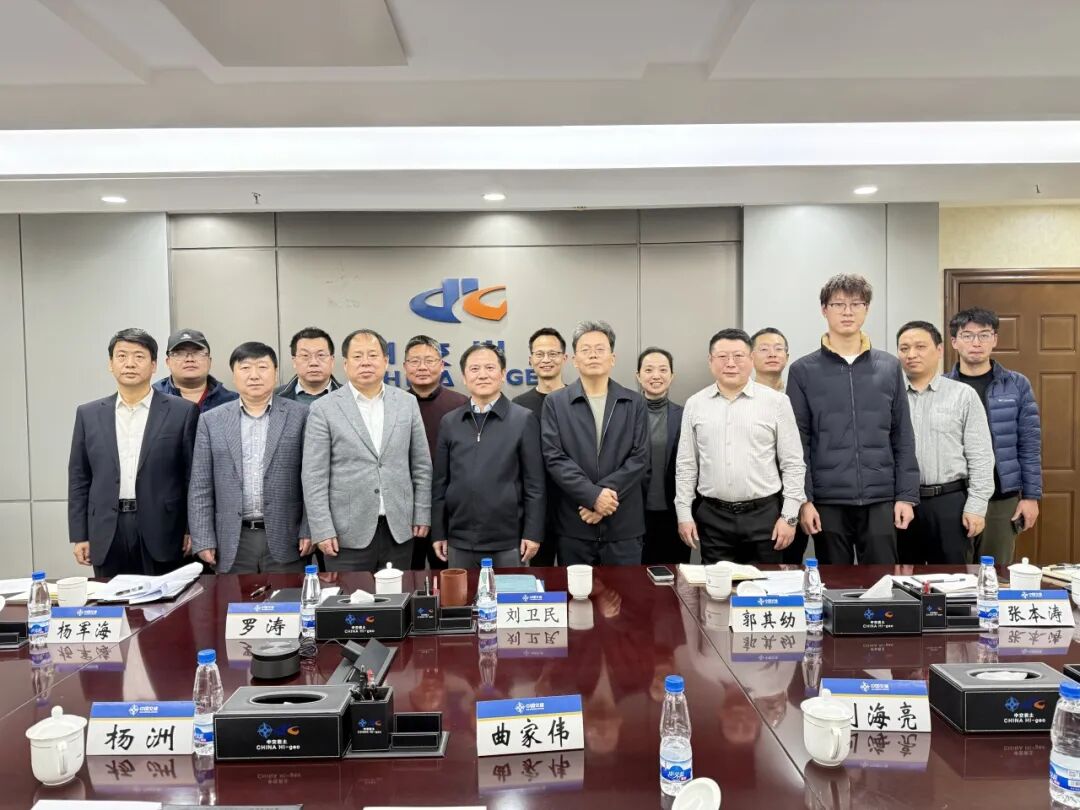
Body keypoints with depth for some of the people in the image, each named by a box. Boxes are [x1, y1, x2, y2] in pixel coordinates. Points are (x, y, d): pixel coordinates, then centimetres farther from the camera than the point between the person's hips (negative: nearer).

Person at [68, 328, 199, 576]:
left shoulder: (182, 411, 0)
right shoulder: (89, 414, 9)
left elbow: (193, 475, 0)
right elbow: (79, 478, 10)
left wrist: (192, 529, -3)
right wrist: (79, 535, 6)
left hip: (161, 532, -2)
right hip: (107, 534, 2)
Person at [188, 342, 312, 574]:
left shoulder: (300, 415, 1)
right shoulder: (211, 421, 6)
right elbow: (200, 487, 5)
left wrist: (309, 531, -5)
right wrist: (203, 540, -1)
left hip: (284, 539, -1)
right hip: (232, 543, 2)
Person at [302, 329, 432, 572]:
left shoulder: (407, 403, 6)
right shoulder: (324, 409, -3)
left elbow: (421, 465, 9)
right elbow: (314, 477, -4)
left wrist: (422, 515, 6)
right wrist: (322, 531, -8)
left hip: (399, 530, 3)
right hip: (348, 534, -2)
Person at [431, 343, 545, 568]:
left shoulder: (524, 419, -1)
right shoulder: (449, 422, 7)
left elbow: (534, 483, -2)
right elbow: (440, 482, 9)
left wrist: (533, 533, -6)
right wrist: (438, 533, 7)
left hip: (508, 541, -2)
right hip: (459, 541, 3)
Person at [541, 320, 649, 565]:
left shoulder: (634, 403, 7)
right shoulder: (555, 402, 4)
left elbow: (640, 459, 0)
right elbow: (554, 458, -5)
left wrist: (606, 492, -13)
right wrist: (593, 495, -15)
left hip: (624, 525, 1)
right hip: (573, 526, -1)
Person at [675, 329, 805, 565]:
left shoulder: (776, 402, -1)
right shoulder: (695, 405, 5)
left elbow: (793, 464, 1)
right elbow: (686, 465, 9)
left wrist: (789, 516, -3)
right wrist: (684, 513, 4)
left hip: (764, 514, -1)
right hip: (713, 517, 2)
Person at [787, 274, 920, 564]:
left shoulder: (890, 367, 7)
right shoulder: (803, 371, 0)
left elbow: (903, 437, 7)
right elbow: (798, 442, -2)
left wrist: (907, 495, 1)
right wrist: (803, 499, -8)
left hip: (881, 500, 1)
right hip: (827, 501, -1)